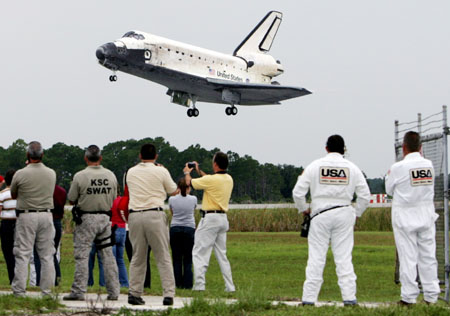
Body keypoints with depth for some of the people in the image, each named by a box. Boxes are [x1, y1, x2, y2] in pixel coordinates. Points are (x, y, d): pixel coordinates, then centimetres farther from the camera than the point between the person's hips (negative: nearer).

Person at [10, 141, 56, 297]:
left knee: (22, 254, 0)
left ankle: (19, 290, -2)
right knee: (47, 255, 8)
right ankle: (47, 290, 8)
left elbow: (13, 195, 5)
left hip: (26, 216, -3)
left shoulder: (20, 174, -11)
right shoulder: (52, 173, 1)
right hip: (46, 215, 3)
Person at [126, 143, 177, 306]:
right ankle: (168, 294, -4)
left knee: (137, 257, 11)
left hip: (134, 215, 3)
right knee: (163, 257, 1)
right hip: (155, 215, -3)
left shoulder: (131, 172, 10)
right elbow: (173, 190, 14)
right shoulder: (161, 172, 0)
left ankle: (134, 293, 9)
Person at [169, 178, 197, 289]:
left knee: (176, 258, 5)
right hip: (189, 229, -1)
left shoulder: (172, 199, -1)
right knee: (188, 258, 3)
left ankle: (178, 283, 3)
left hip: (175, 229, 1)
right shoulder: (193, 199, -3)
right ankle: (187, 283, -1)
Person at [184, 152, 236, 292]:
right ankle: (230, 286, 11)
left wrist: (187, 172, 18)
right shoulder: (229, 179, 7)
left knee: (199, 252, -4)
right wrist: (199, 171, 37)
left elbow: (190, 182, -4)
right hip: (223, 218, 8)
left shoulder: (212, 180, -17)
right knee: (221, 254, 14)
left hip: (210, 218, -8)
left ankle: (199, 285, -12)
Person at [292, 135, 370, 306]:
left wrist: (303, 209, 13)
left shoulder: (315, 166, -1)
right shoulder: (351, 168, 3)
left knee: (316, 258, 2)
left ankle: (309, 298, 1)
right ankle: (349, 297, 1)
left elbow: (298, 192, -3)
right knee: (344, 257, 4)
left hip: (320, 215, -1)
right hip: (344, 214, 1)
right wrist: (356, 213, 16)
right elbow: (365, 195, 3)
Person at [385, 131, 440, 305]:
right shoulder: (429, 165, 0)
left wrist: (389, 176, 19)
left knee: (408, 257, -1)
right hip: (426, 215, 4)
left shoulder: (398, 168, -13)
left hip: (405, 216, -4)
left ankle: (409, 296, 0)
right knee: (428, 256, 7)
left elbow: (389, 190, 0)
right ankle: (431, 295, 8)